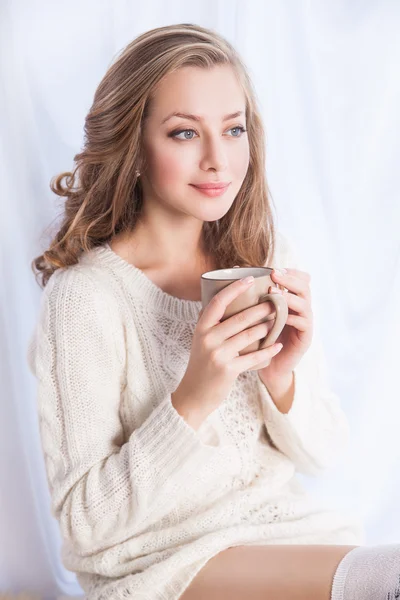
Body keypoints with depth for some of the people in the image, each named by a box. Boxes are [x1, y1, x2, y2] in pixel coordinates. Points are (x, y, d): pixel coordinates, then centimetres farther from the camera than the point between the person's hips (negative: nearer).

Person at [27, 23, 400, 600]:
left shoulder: (271, 257, -1)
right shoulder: (83, 295, -16)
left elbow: (321, 453, 3)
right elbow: (86, 522, -14)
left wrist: (281, 378, -17)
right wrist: (193, 400, -27)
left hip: (283, 522, 5)